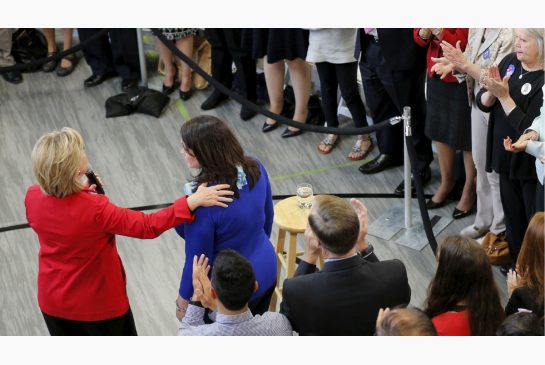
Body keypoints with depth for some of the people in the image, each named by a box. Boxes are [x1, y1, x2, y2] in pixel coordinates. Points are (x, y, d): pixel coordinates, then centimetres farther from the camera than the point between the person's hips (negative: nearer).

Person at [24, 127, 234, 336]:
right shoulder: (95, 210, -34)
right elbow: (147, 226, -26)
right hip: (98, 302, -4)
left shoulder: (33, 197, -18)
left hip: (54, 300, 5)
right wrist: (193, 202, -25)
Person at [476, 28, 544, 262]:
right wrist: (491, 92, -19)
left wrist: (503, 95, -25)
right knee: (513, 221, 21)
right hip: (506, 158, 7)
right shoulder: (510, 62, -2)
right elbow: (482, 103, 3)